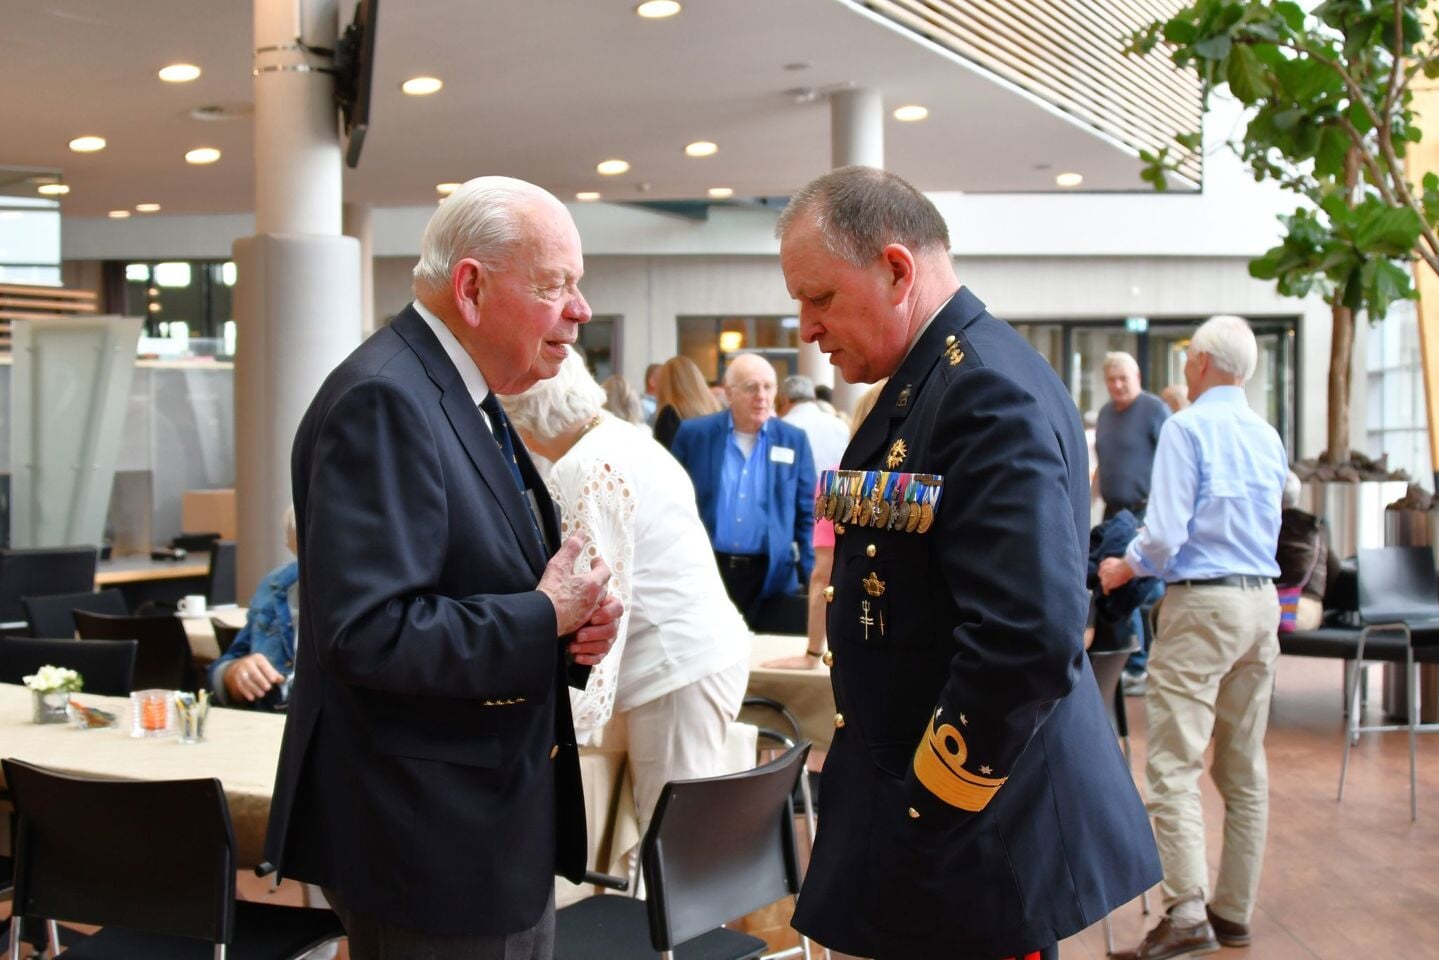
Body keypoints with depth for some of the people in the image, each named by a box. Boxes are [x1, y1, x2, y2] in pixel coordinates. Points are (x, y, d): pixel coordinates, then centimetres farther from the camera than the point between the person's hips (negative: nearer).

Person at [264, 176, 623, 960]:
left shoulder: (465, 396, 11)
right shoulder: (383, 402, -20)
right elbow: (370, 632, -29)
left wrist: (573, 616, -1)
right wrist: (544, 617, -19)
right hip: (431, 843, -10)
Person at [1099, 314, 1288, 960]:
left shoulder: (1186, 428, -10)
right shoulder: (1268, 437, 11)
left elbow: (1165, 534, -17)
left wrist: (1125, 568, 2)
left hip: (1201, 603, -7)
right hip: (1263, 601, 8)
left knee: (1174, 767, -7)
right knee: (1245, 770, 12)